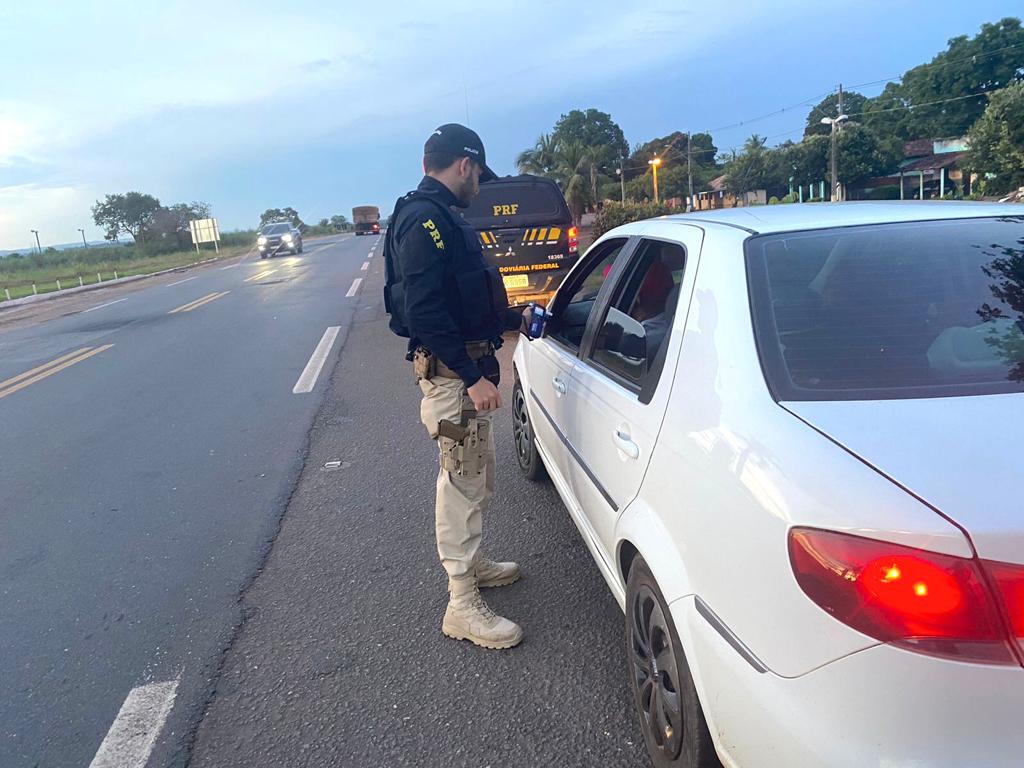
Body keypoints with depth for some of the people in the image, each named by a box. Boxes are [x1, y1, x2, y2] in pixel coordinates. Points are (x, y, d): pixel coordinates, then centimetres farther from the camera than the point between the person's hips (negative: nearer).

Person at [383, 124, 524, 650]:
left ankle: (471, 563, 38)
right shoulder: (425, 219, -17)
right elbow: (424, 311, -26)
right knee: (462, 482, -4)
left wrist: (514, 319, 31)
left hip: (465, 367, 11)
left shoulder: (437, 218, 16)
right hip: (451, 372, -11)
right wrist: (472, 376, -25)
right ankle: (463, 606, 7)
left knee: (475, 476, 21)